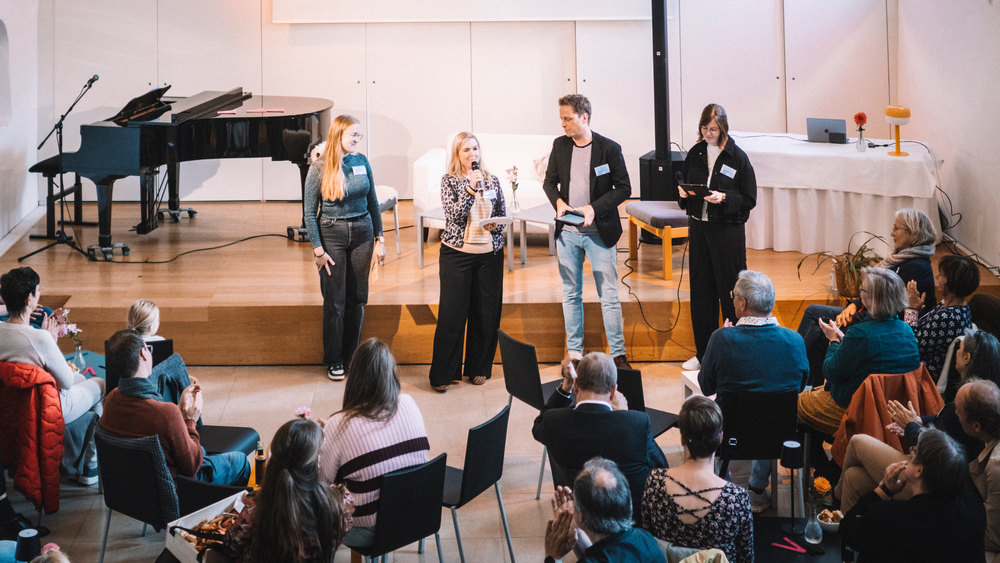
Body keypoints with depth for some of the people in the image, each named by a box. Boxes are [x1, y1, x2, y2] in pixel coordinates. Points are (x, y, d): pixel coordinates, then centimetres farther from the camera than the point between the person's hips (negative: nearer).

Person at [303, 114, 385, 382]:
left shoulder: (362, 162, 2)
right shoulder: (319, 169, -10)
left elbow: (373, 202, 10)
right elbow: (309, 212, -6)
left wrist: (379, 238, 8)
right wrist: (318, 249, -9)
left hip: (362, 232, 4)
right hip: (332, 235, -4)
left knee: (357, 298, 9)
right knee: (335, 301, 1)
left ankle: (351, 355, 22)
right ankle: (334, 360, 13)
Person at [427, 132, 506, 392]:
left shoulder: (492, 180, 7)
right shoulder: (449, 181, -2)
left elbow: (503, 214, 14)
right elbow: (455, 214, -13)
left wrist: (495, 225, -7)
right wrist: (471, 188, -21)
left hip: (489, 253, 3)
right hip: (457, 253, -3)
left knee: (486, 312, 6)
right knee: (452, 313, -3)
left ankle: (478, 368, 20)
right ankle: (442, 374, 4)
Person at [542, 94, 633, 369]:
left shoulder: (609, 148, -8)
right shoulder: (560, 145, 4)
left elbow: (624, 188, -6)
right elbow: (549, 181, 13)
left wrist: (594, 208, -18)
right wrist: (558, 201, -9)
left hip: (599, 233, -4)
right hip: (567, 233, 4)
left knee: (609, 296, -1)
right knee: (571, 295, 10)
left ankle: (618, 354, 7)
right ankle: (574, 353, 19)